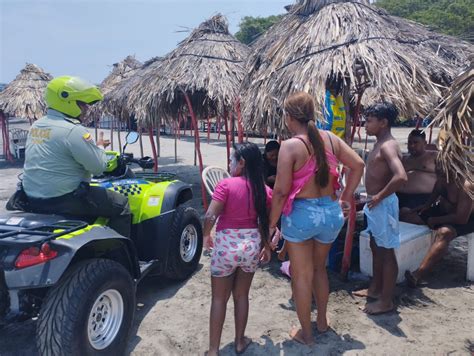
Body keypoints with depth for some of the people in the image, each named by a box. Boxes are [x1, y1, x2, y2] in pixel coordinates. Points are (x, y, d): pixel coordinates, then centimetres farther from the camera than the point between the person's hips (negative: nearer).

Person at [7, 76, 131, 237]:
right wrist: (100, 147, 2)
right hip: (63, 200, -9)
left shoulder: (37, 125, 8)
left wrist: (95, 148, 16)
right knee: (121, 205, -1)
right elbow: (98, 166, -18)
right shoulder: (73, 130, -19)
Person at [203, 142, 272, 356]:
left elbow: (210, 216, -18)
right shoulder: (264, 190, 0)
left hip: (227, 244, -4)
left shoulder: (226, 184, -14)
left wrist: (206, 236, 1)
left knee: (219, 298, 11)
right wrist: (267, 247, 19)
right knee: (241, 295, 20)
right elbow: (266, 223, 5)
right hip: (252, 244, 4)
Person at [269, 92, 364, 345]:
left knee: (301, 275, 12)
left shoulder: (290, 146, -15)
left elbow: (281, 190, -17)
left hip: (301, 214, -6)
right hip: (331, 212, 6)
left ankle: (305, 333, 26)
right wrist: (346, 198, 13)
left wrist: (271, 222, -6)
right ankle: (322, 321, 41)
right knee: (319, 269, 26)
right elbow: (358, 165, 6)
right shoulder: (331, 139, 1)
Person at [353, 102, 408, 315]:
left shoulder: (388, 146, -20)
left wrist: (379, 197, -24)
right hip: (375, 204, 10)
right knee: (376, 248, 20)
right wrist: (373, 198, 15)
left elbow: (401, 176, -35)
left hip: (384, 204, -10)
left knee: (387, 252, 1)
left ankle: (386, 301, 13)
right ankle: (375, 289, 35)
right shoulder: (379, 145, 11)